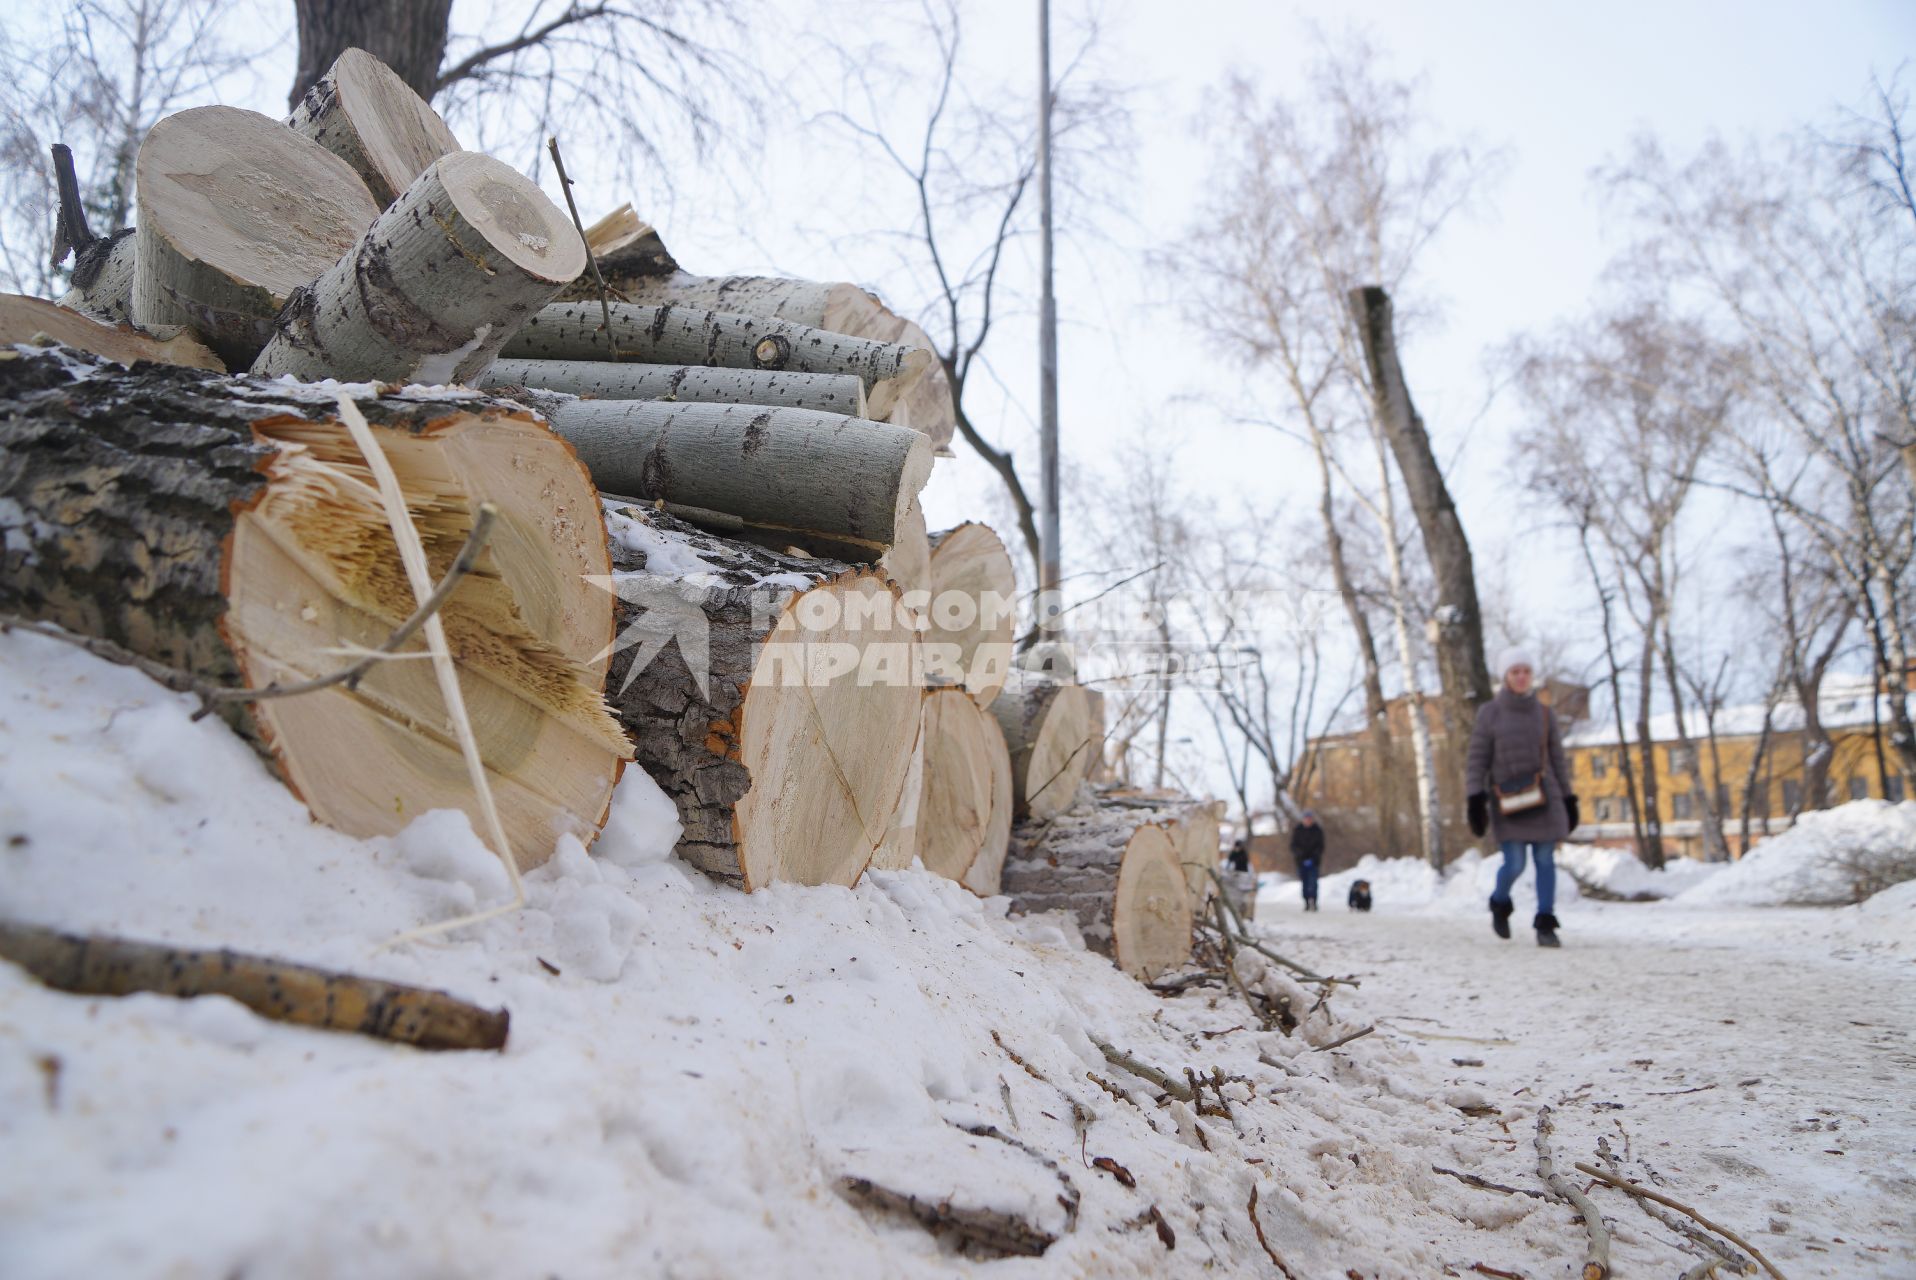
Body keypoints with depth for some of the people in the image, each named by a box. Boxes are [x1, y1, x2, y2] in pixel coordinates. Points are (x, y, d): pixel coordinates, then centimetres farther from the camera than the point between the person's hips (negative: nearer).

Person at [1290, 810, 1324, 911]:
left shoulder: (1318, 830, 1)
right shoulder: (1297, 830, 3)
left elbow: (1320, 846, 1)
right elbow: (1293, 845, 5)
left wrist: (1313, 858, -13)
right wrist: (1298, 855, -13)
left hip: (1313, 860, -2)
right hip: (1301, 860, 2)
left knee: (1313, 881, -13)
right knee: (1305, 882, 4)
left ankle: (1312, 901, -17)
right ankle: (1307, 902, 10)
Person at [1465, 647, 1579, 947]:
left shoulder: (1544, 714, 7)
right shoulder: (1490, 713, 0)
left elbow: (1557, 759, 13)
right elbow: (1476, 760, -1)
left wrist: (1568, 800, 10)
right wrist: (1475, 801, -9)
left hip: (1543, 798, 2)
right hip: (1507, 800, -2)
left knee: (1545, 860, -2)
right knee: (1514, 864, -6)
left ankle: (1545, 925, 5)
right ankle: (1500, 903, 23)